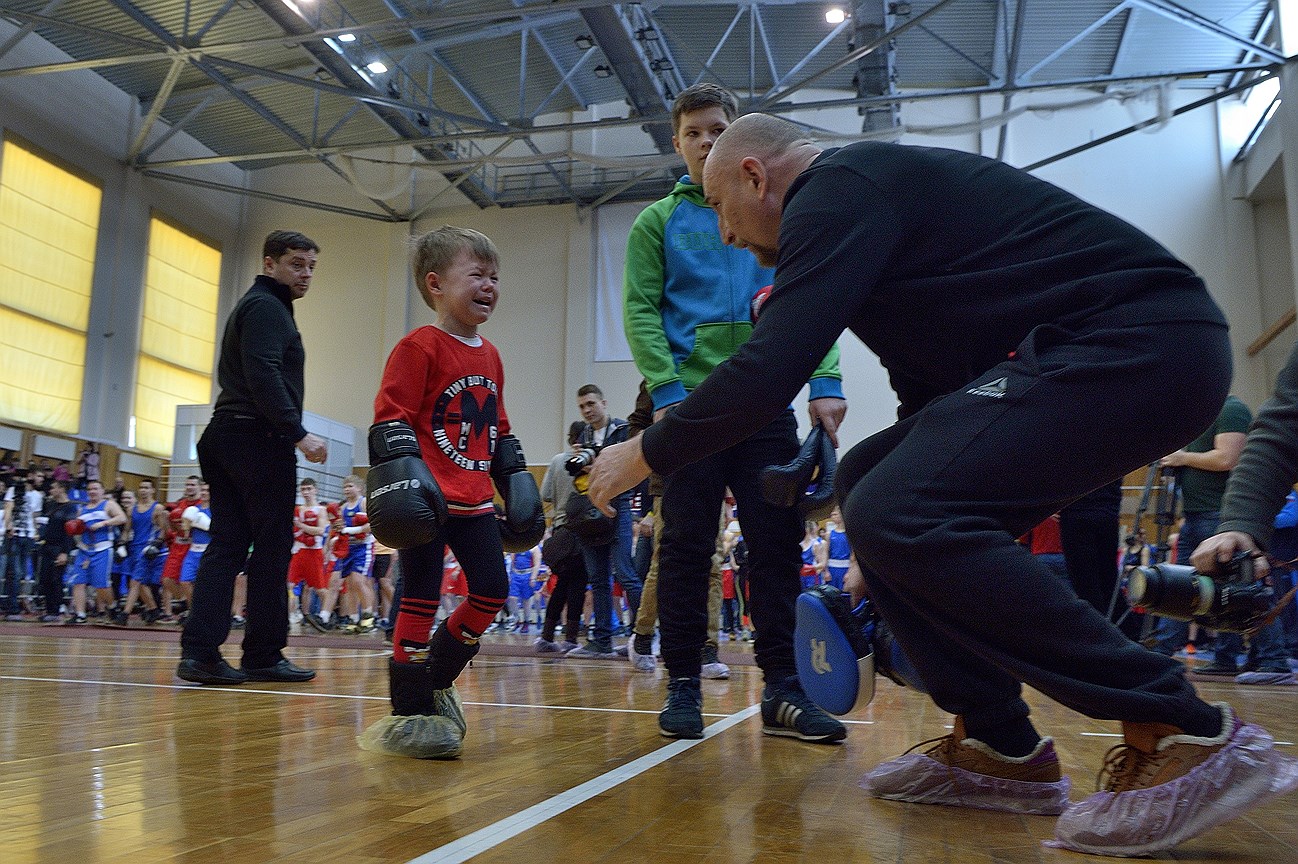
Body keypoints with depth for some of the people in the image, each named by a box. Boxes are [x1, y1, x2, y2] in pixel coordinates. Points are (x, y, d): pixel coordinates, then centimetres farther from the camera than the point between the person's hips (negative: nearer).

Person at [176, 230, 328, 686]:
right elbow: (263, 376, -19)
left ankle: (199, 651, 1)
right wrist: (299, 433, -22)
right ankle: (264, 656, 1)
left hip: (226, 437, 10)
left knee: (227, 544, 5)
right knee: (271, 548, -4)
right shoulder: (267, 307, -6)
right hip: (259, 439, -10)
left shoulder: (250, 306, 25)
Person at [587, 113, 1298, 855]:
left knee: (900, 512, -23)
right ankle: (998, 747, 10)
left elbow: (768, 375, -20)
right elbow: (928, 391, 26)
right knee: (870, 480, 9)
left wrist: (647, 453, -3)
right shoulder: (872, 187, 22)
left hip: (1141, 346, -11)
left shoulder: (836, 190, -9)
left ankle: (1185, 736, -12)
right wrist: (891, 554, 29)